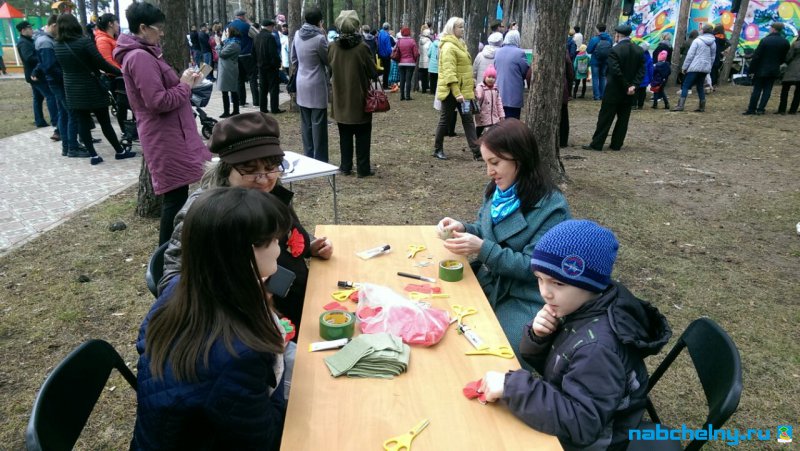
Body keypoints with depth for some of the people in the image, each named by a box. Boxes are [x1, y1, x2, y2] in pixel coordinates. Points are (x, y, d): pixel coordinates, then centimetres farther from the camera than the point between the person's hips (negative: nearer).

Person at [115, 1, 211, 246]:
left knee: (177, 193, 17)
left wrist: (184, 82, 6)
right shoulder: (140, 57, -18)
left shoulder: (142, 54, 16)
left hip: (168, 134, 11)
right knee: (176, 196, -5)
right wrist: (185, 85, -11)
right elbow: (159, 102, -25)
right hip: (166, 138, -11)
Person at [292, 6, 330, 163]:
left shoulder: (297, 35, 3)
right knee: (318, 124, -1)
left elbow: (294, 59, 13)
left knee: (306, 123, 13)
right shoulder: (319, 38, -17)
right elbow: (328, 60, -4)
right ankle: (319, 160, 3)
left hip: (302, 85, 7)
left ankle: (308, 157, 20)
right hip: (317, 86, -7)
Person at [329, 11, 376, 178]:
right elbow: (373, 73, -8)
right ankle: (363, 169, 8)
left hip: (341, 99, 4)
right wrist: (369, 75, 12)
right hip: (360, 99, -4)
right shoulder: (362, 47, -14)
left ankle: (345, 167, 19)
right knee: (362, 136, 6)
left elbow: (330, 68, 9)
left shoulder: (332, 47, -3)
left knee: (345, 135, 14)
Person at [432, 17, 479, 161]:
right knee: (445, 120, 2)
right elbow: (449, 72, -23)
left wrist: (472, 85, 18)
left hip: (462, 90, 9)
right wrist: (456, 92, -28)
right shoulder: (448, 47, -15)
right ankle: (437, 150, 16)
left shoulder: (459, 44, 16)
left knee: (468, 119, 5)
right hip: (451, 91, -9)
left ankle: (477, 151, 5)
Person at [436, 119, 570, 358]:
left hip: (524, 301, -6)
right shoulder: (498, 189, 2)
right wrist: (463, 228, -8)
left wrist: (482, 249, -29)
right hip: (487, 282, 7)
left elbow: (533, 266, -21)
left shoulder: (551, 207, -19)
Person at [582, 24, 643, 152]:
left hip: (614, 90, -5)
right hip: (629, 92, 5)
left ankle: (597, 144, 2)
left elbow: (616, 72, -19)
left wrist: (626, 87, -12)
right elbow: (641, 71, -1)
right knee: (623, 118, 10)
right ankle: (616, 144, 13)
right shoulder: (639, 50, 5)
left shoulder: (615, 50, -13)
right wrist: (633, 85, -7)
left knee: (605, 118, 0)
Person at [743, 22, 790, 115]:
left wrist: (752, 69, -8)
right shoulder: (785, 42, 1)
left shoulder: (765, 40, -14)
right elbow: (784, 57, 7)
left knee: (757, 90, 2)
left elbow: (756, 56, -14)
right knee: (767, 90, 8)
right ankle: (761, 109, 6)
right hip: (774, 70, 4)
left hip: (762, 70, -4)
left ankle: (751, 109, 4)